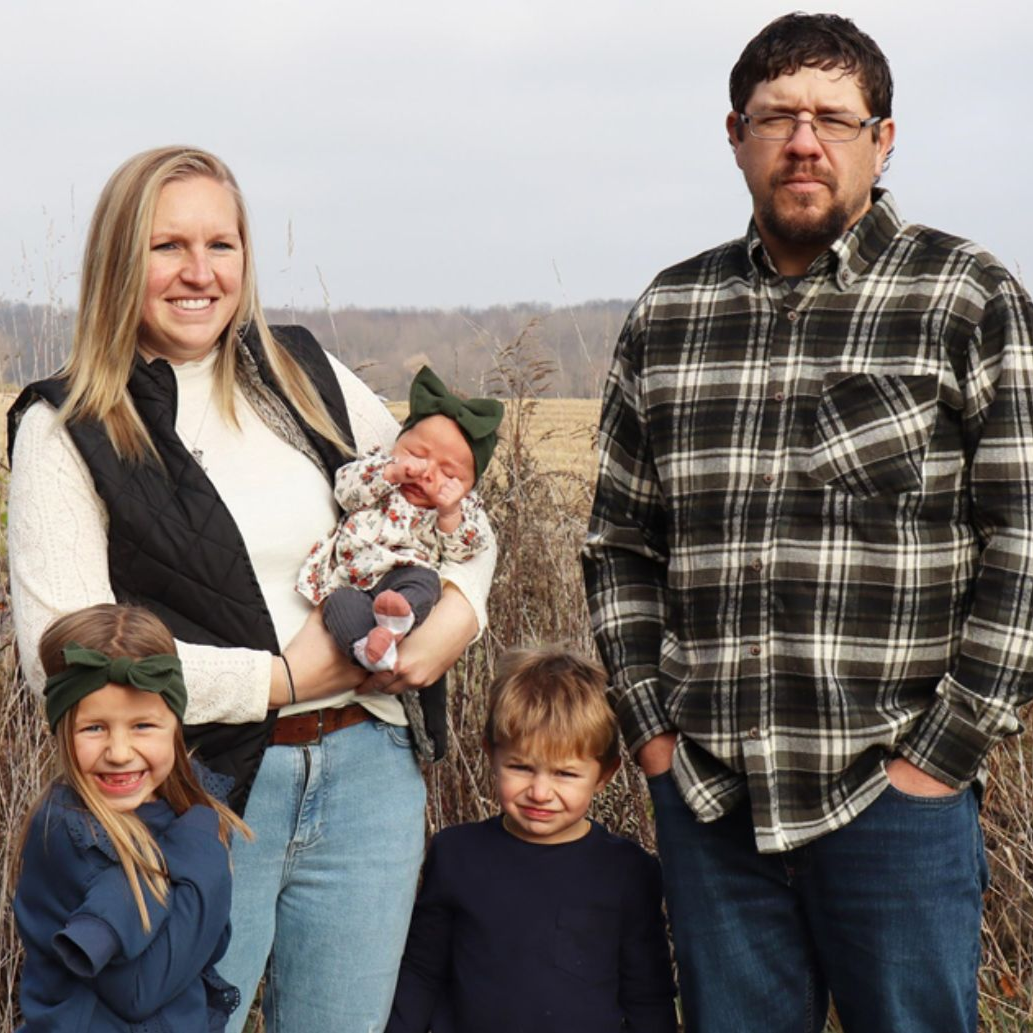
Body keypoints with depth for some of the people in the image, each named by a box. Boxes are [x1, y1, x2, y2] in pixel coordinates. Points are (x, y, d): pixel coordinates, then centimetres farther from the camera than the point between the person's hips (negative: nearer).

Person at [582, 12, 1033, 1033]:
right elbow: (619, 543, 14)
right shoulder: (667, 316, 9)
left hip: (894, 796, -3)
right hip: (708, 798, 3)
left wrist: (945, 752, -9)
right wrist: (651, 726, 5)